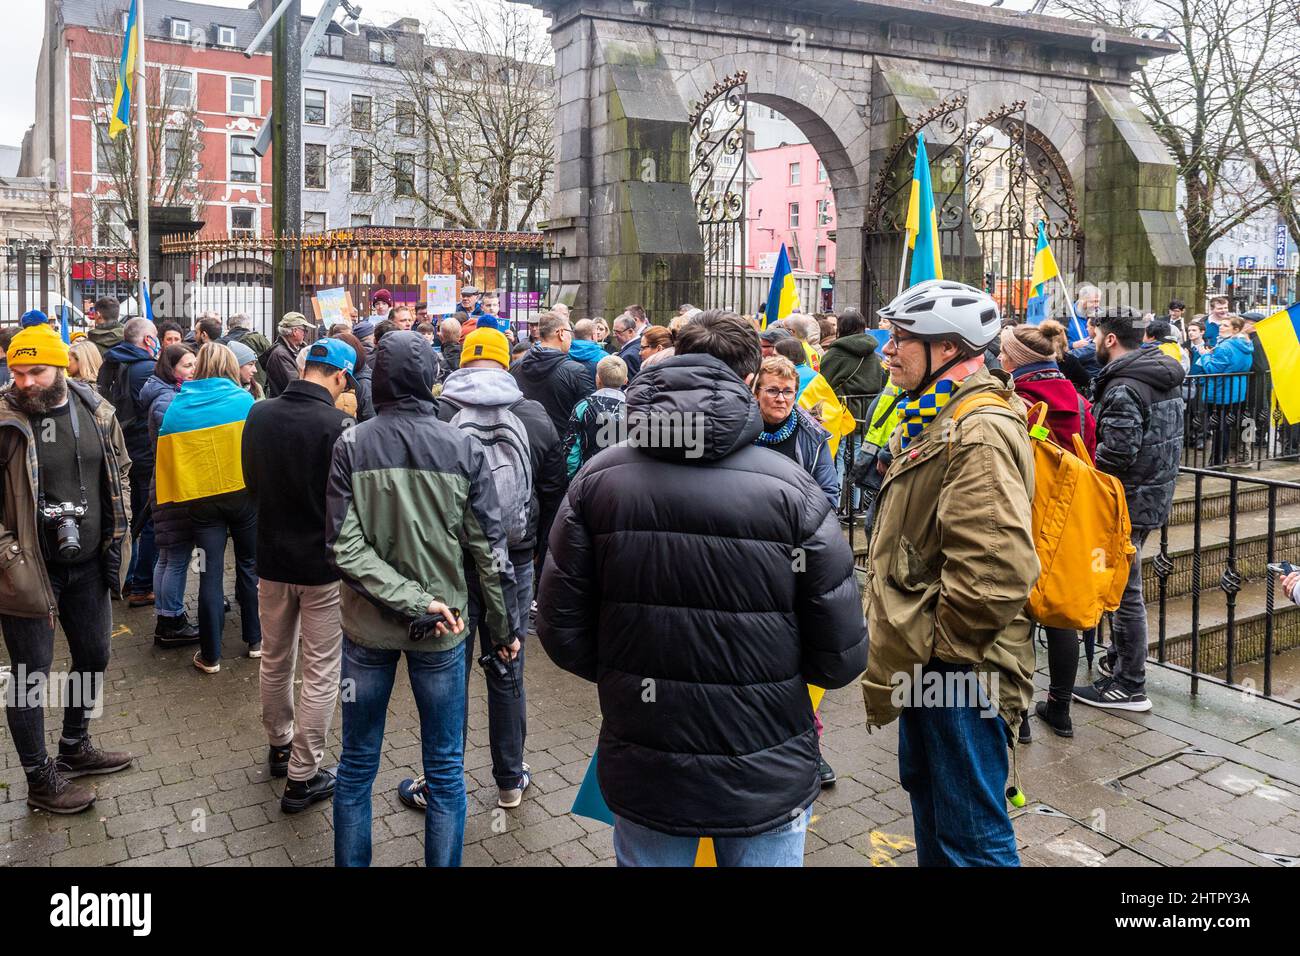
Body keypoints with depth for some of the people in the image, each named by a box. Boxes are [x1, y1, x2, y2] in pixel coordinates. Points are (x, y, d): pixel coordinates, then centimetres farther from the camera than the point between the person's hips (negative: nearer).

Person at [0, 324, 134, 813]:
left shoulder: (96, 411, -1)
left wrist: (117, 530, 10)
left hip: (88, 565, 6)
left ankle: (75, 747, 43)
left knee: (93, 656, 20)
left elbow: (120, 470, 13)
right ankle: (40, 780, 25)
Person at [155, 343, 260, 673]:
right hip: (244, 493, -1)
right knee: (249, 568, 14)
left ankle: (210, 655, 11)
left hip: (201, 500, 1)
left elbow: (166, 456, 3)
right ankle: (255, 640, 23)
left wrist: (173, 497, 11)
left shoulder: (176, 406, 0)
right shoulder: (243, 399, -6)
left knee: (210, 575, 6)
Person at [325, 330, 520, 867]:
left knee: (356, 764, 16)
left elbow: (345, 547, -15)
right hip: (441, 632, -1)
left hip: (366, 625, 1)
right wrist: (504, 625, 3)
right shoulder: (463, 448, -9)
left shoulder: (351, 446, -8)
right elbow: (488, 548, -7)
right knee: (445, 768, 12)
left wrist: (412, 600, -15)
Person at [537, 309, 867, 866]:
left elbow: (561, 630, -5)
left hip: (643, 777, 2)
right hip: (767, 779, -1)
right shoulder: (791, 487, -14)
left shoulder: (598, 479, -9)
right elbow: (841, 657, -12)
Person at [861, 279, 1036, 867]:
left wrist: (938, 646, -19)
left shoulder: (980, 434, -22)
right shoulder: (935, 418, 12)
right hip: (927, 661, 11)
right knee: (926, 790, 26)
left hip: (961, 668, -11)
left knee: (971, 836, 2)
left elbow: (996, 569, -31)